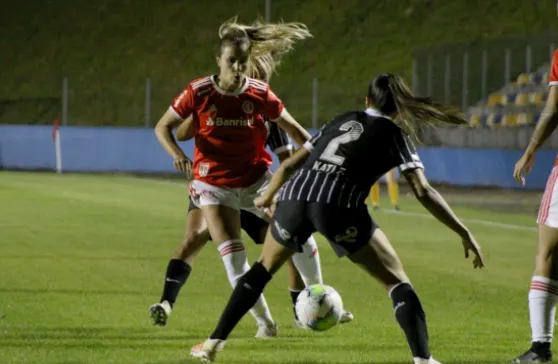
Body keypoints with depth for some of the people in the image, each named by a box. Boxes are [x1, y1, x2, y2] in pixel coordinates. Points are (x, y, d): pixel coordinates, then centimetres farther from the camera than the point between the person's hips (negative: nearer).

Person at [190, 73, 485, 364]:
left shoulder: (341, 121, 30)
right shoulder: (394, 134, 17)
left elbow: (289, 165, 33)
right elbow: (423, 191, 5)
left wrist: (266, 196, 52)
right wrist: (464, 233, 7)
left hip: (295, 195, 4)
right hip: (339, 205, -4)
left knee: (264, 267, 29)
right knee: (396, 280, 9)